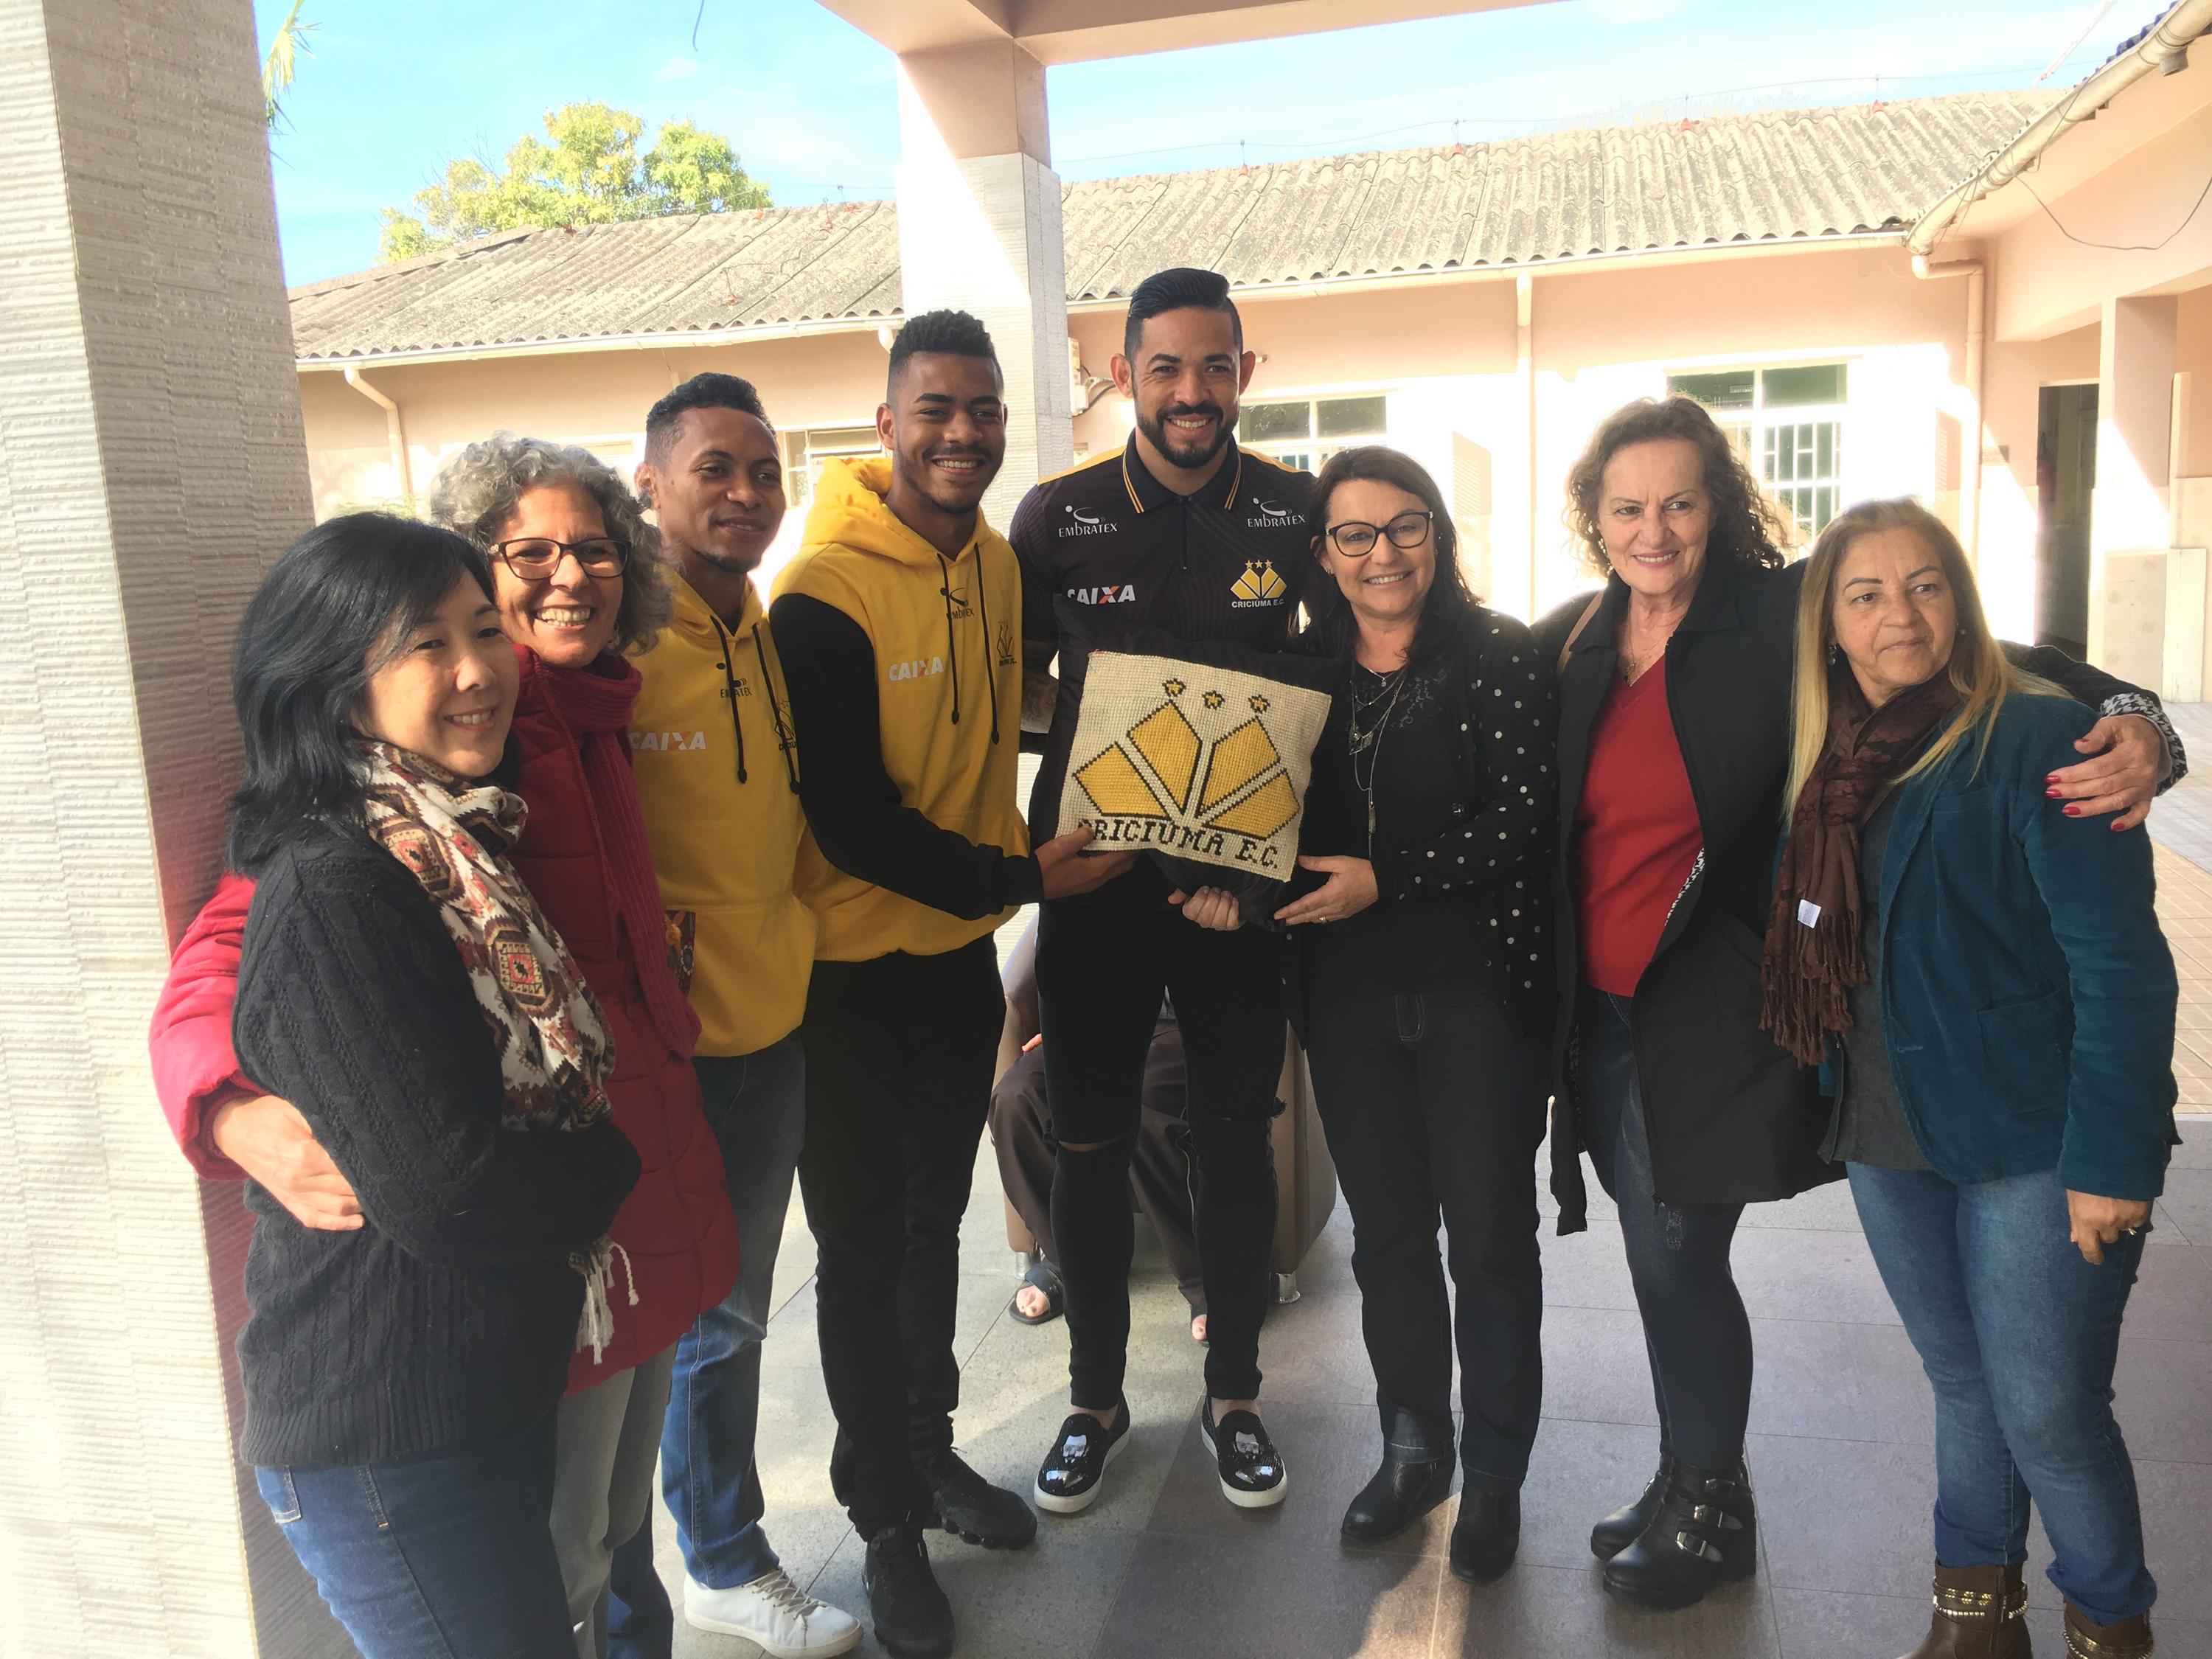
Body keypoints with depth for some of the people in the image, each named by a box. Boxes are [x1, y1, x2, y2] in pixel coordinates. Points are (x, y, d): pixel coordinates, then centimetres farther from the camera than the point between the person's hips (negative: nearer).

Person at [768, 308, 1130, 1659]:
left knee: (937, 1212, 21)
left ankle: (931, 1446, 42)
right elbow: (849, 820, -21)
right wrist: (1019, 878, -17)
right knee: (865, 1243, 8)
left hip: (964, 948, 6)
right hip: (855, 968, -6)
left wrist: (1005, 878, 9)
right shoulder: (826, 593, -19)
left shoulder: (998, 562, 2)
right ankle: (888, 1518, 27)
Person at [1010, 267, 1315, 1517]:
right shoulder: (1058, 516, -1)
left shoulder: (1300, 511, 0)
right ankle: (1097, 1400, 28)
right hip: (1096, 872, 0)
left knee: (1237, 1137, 11)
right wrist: (1092, 702, -14)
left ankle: (1235, 1395, 31)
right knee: (1092, 1145, 8)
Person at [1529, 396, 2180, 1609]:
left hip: (1707, 1008, -5)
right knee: (1665, 1254, 15)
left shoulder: (1787, 618, -10)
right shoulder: (1567, 645, 4)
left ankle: (1709, 1510, 25)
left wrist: (2131, 722, -28)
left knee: (1673, 1250, 0)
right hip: (1599, 1009, 5)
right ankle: (1692, 1490, 36)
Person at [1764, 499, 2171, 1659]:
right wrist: (1844, 1114, 6)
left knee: (2048, 1412, 2)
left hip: (2029, 1140, -5)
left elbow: (2122, 963, -15)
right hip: (1888, 1136, 5)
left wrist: (2112, 1159, -19)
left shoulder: (2034, 738, -11)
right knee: (1962, 1384, 17)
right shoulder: (1831, 759, 7)